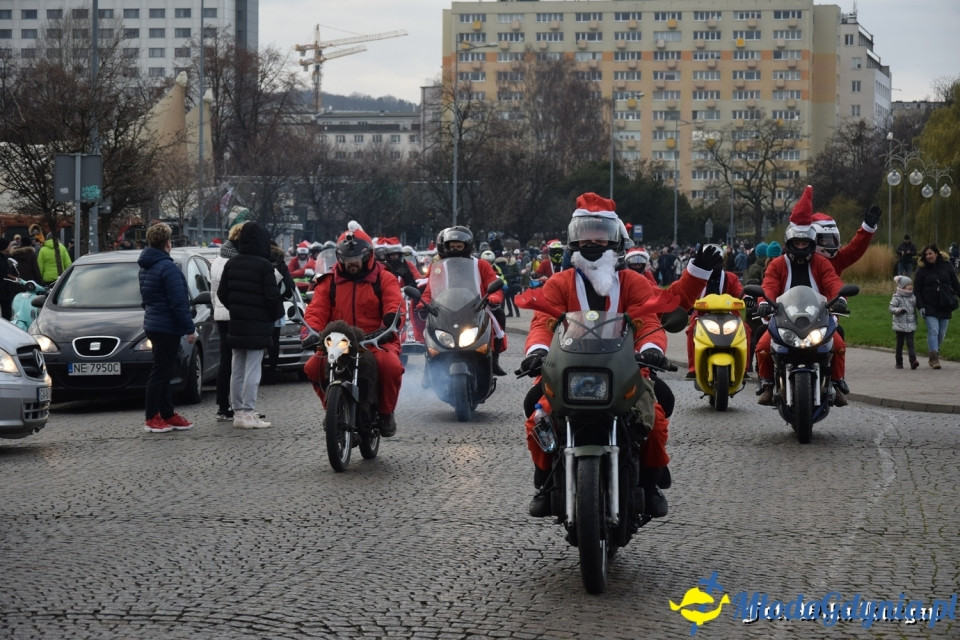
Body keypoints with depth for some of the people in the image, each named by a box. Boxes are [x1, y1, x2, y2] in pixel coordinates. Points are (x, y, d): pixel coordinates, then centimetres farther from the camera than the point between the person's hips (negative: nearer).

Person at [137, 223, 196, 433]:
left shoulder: (146, 267, 13)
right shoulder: (168, 268, -17)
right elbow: (179, 303, -21)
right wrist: (190, 329, -18)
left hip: (153, 326, 10)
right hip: (167, 327, -10)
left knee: (162, 373, 14)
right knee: (160, 373, -6)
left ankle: (168, 415, 19)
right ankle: (152, 418, -4)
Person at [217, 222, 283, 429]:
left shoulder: (231, 264, 5)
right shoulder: (264, 266, -15)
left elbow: (222, 293, 9)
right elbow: (272, 296, -15)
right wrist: (276, 315, 2)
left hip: (235, 324, 6)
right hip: (258, 325, -6)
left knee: (237, 369, 12)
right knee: (252, 369, -4)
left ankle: (239, 411, 15)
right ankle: (248, 413, -6)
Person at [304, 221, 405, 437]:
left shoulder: (384, 279, 10)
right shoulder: (329, 282, 16)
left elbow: (395, 306, -6)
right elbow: (316, 311, 6)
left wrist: (389, 324, -28)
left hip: (376, 343, -2)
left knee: (390, 365, -35)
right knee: (313, 367, -25)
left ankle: (386, 411, -9)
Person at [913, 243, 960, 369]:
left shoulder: (946, 266, 4)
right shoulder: (922, 270, 0)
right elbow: (916, 290, 1)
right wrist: (920, 307, -8)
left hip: (945, 307, 3)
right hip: (930, 307, -3)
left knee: (941, 333, 7)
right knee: (933, 331, -14)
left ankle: (933, 353, 26)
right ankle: (934, 358, -15)